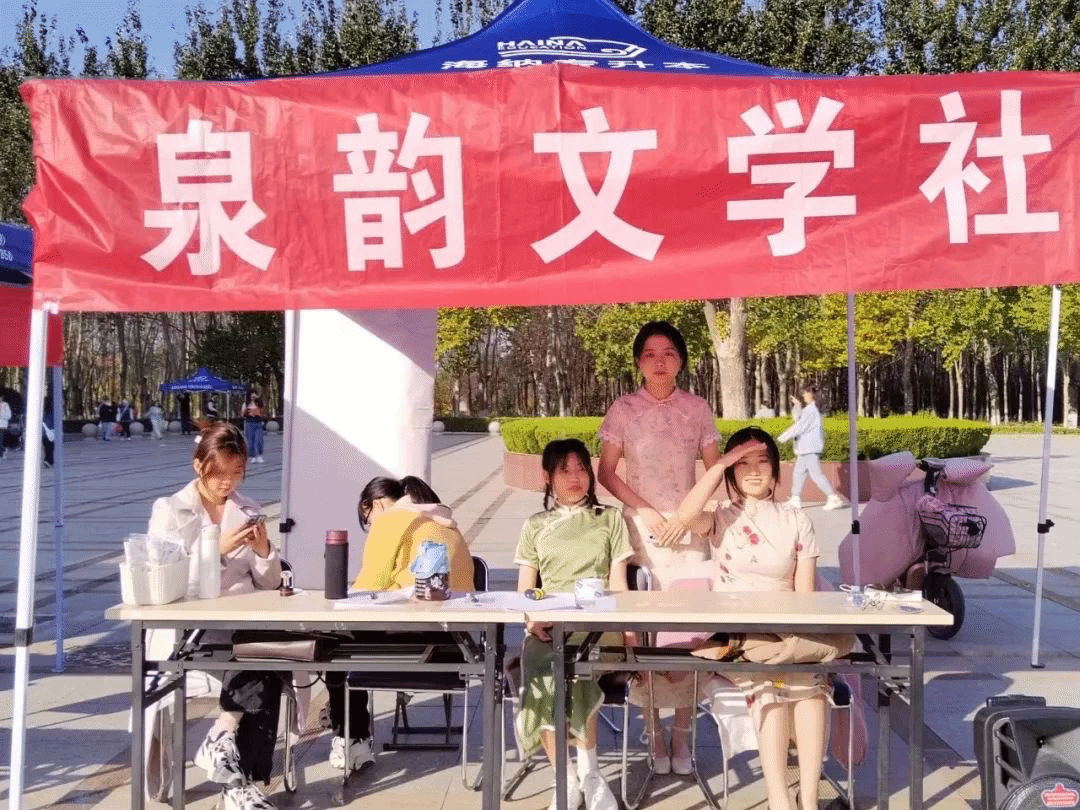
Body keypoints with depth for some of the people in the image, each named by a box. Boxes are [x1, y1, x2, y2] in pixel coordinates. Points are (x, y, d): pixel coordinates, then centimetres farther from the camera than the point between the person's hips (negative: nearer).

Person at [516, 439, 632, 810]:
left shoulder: (609, 518, 16)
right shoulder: (535, 526, 19)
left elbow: (618, 584, 8)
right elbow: (524, 589, 13)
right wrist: (533, 619, -9)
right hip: (548, 625, 1)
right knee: (541, 674, -32)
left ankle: (587, 772, -15)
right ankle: (568, 779, -15)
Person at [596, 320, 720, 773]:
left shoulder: (697, 409, 5)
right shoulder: (623, 410, 1)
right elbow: (607, 472, 1)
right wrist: (644, 510, -10)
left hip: (688, 528, 1)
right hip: (641, 527, -1)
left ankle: (682, 734, 9)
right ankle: (653, 732, 10)